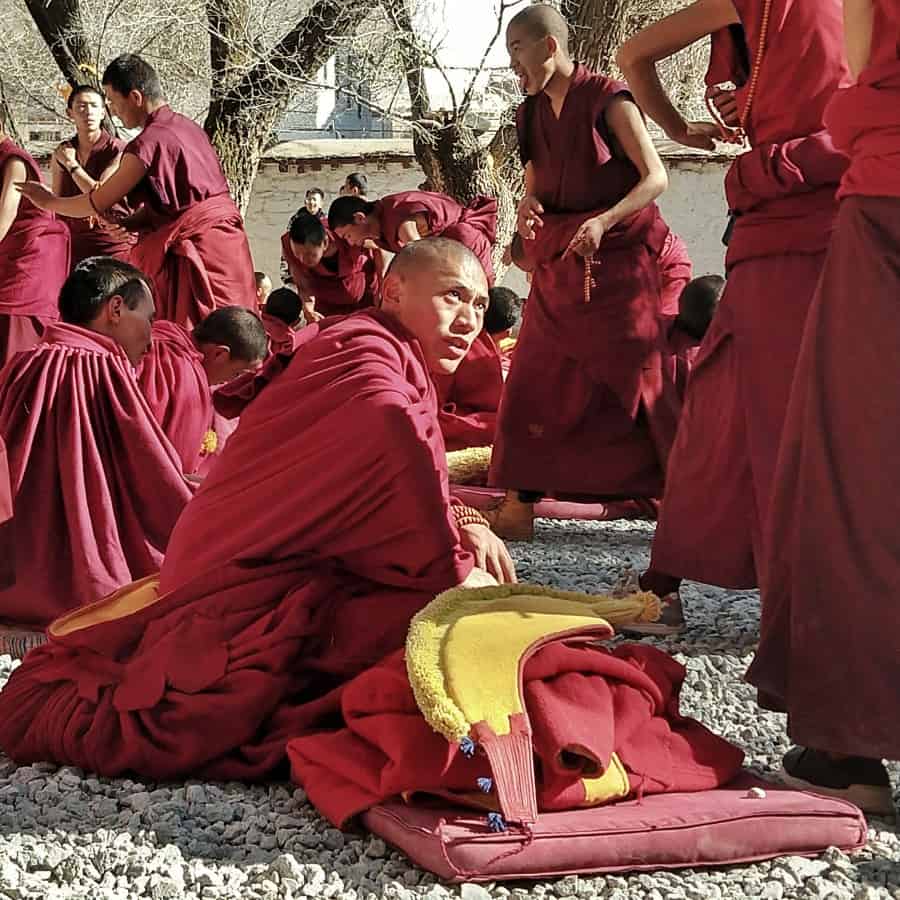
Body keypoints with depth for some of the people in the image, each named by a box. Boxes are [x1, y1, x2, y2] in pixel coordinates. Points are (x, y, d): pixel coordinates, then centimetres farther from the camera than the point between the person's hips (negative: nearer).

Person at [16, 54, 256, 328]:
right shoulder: (189, 126, 11)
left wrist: (49, 202, 7)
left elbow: (98, 204, -8)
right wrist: (124, 225, 3)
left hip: (196, 248, -9)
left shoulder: (148, 143, -16)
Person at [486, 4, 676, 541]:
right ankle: (519, 508, 4)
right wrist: (529, 209, -7)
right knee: (534, 386, 2)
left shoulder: (608, 100, -9)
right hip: (558, 264, 7)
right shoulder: (532, 114, 11)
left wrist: (602, 222, -26)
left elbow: (655, 178, -12)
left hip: (618, 258, -7)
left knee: (640, 381, -8)